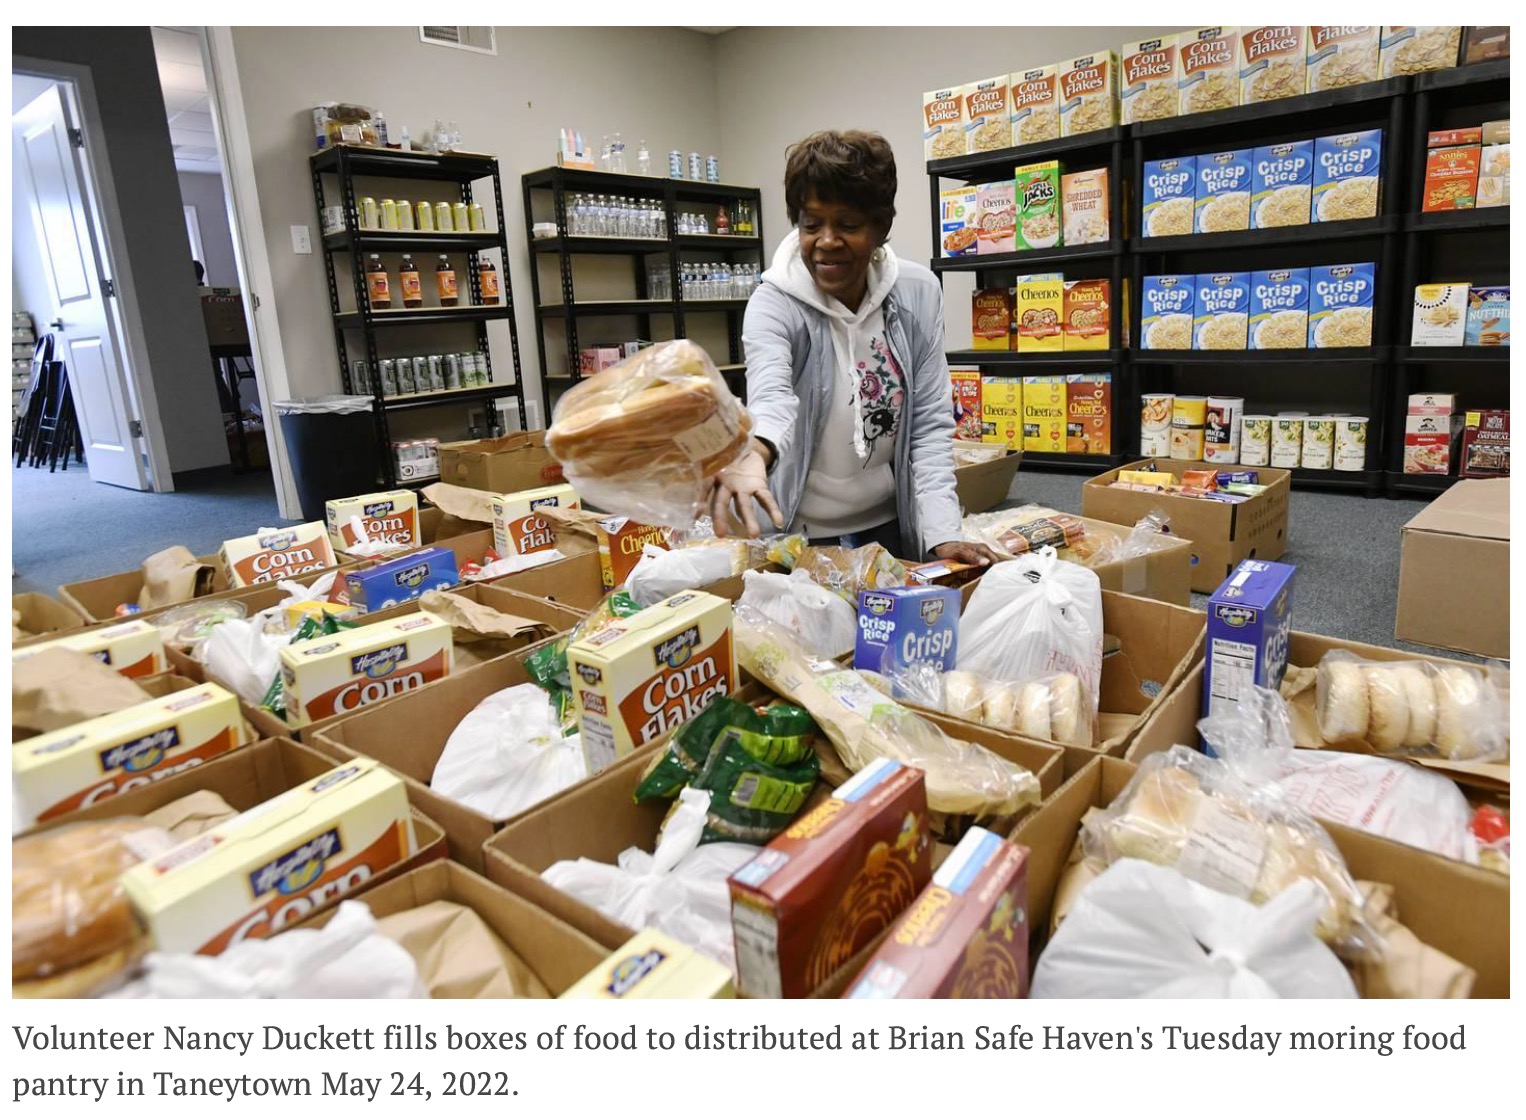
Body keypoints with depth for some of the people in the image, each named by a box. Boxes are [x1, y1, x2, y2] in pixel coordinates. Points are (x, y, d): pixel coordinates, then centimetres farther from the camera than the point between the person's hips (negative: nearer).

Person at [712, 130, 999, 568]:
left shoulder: (919, 293, -6)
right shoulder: (775, 304, -16)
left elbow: (931, 424, -6)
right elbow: (771, 395, -37)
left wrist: (943, 533, -17)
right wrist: (755, 456, -59)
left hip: (891, 526, 3)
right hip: (798, 534, -3)